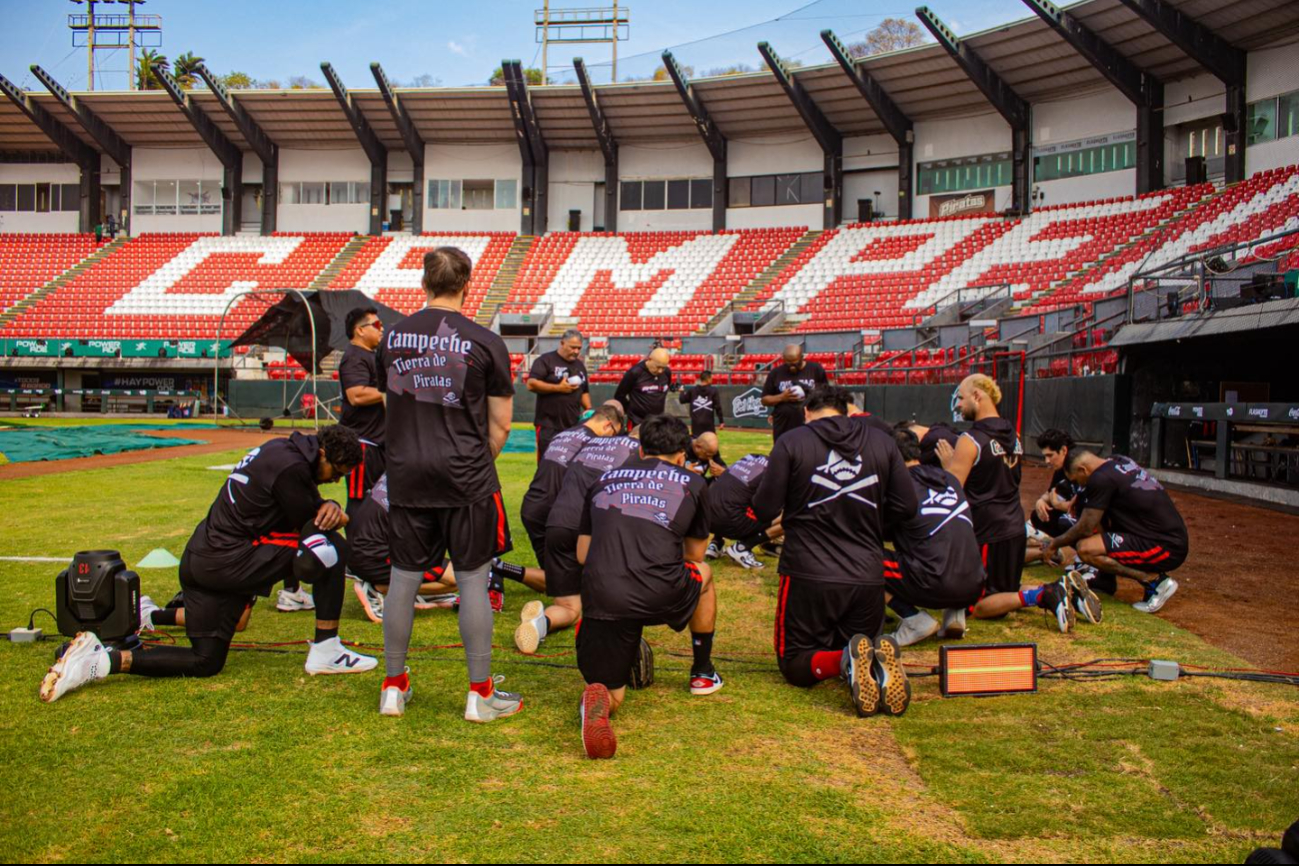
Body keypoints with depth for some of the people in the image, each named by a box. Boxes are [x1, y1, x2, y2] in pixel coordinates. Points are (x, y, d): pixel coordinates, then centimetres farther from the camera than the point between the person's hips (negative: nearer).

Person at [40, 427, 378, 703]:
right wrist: (337, 516, 7)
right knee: (330, 547, -9)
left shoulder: (284, 450, 11)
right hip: (229, 563, -10)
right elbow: (308, 525, -11)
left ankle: (101, 659, 8)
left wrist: (329, 508, -5)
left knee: (206, 663, 15)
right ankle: (325, 651, -6)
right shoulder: (290, 467, -18)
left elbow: (309, 509, 16)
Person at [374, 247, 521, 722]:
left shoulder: (393, 336, 6)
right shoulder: (485, 342, -5)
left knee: (403, 578, 11)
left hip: (406, 473, 4)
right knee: (473, 580, 3)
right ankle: (480, 694, 10)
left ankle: (393, 687, 22)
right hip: (465, 476, -4)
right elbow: (500, 424, -2)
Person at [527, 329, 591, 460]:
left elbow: (584, 391, 23)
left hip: (573, 425, 6)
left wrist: (588, 409, 5)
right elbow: (531, 384, -14)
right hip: (548, 425, -6)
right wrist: (558, 388, -17)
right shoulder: (545, 360, -5)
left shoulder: (580, 365, 16)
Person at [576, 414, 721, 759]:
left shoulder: (605, 480, 23)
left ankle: (596, 701, -20)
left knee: (611, 696, 17)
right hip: (661, 595, -1)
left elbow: (582, 555, 24)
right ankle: (702, 673, 44)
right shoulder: (692, 483, 17)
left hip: (601, 598, 1)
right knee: (703, 574, 35)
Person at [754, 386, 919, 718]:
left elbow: (765, 510, -6)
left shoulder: (791, 442, -6)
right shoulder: (882, 441, 4)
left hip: (809, 575, -3)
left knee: (795, 662, 14)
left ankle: (845, 662, -20)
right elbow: (907, 507, 7)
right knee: (860, 643, 23)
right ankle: (879, 663, -15)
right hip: (868, 577, 3)